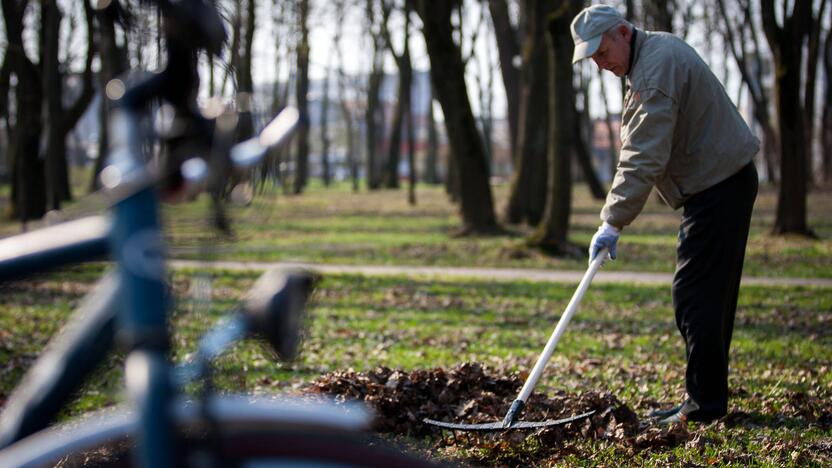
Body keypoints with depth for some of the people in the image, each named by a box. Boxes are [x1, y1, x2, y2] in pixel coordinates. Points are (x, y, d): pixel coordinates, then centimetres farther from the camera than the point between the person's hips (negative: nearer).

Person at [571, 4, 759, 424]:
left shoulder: (658, 67, -20)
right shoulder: (656, 52, 14)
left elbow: (645, 158, -25)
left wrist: (613, 221, -22)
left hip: (718, 187, -11)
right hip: (721, 182, 11)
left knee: (697, 296, -9)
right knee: (711, 293, 12)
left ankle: (705, 403, -6)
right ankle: (709, 397, 19)